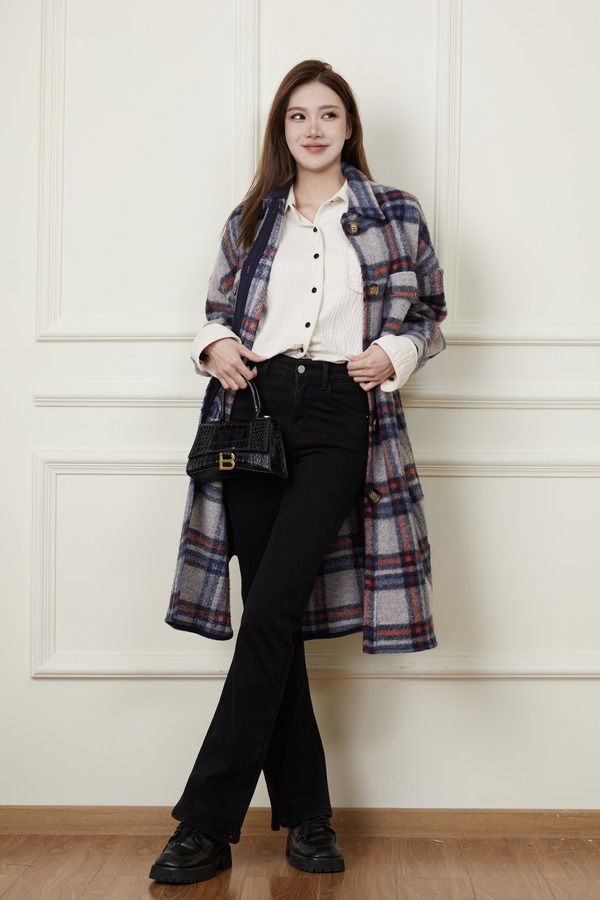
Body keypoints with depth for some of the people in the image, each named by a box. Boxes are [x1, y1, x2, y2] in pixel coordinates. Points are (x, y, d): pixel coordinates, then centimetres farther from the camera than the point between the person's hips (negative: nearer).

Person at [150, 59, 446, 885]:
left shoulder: (395, 214, 10)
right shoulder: (252, 220, 16)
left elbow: (429, 314, 15)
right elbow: (219, 310, 24)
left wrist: (394, 356, -5)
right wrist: (213, 345, 2)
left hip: (340, 419, -3)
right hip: (256, 409, 3)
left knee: (272, 611, -11)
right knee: (272, 614, 1)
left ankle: (208, 822, -3)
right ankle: (305, 812, 14)